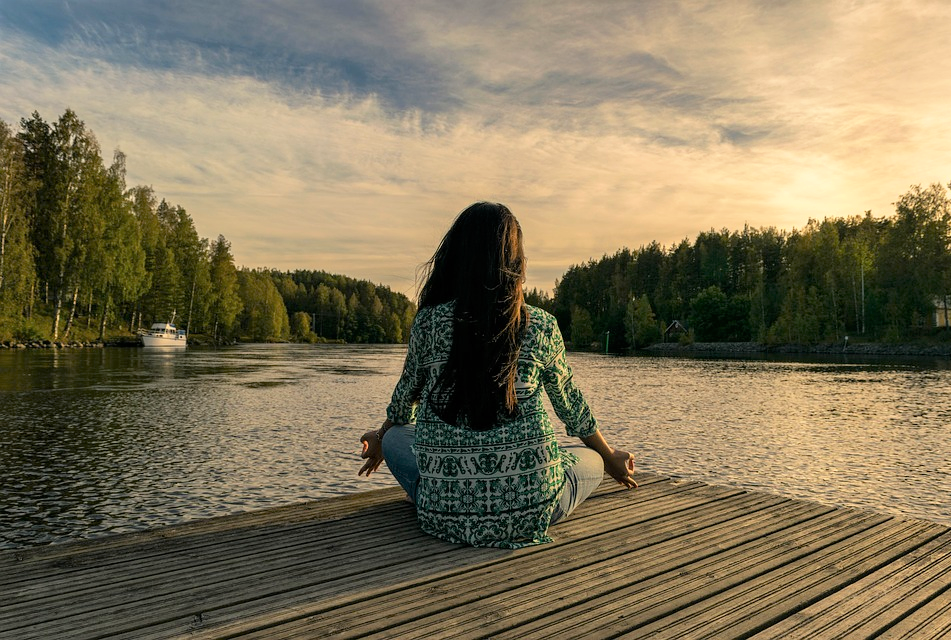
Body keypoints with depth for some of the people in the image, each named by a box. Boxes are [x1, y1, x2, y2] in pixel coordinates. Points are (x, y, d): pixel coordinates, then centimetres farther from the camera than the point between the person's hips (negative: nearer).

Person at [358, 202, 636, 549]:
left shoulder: (428, 322, -4)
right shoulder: (541, 326, -3)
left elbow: (406, 398, 13)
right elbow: (570, 405, 11)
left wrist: (380, 440, 36)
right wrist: (610, 457, 32)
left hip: (445, 512, 1)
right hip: (528, 511, 0)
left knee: (395, 436, 28)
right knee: (590, 459, 29)